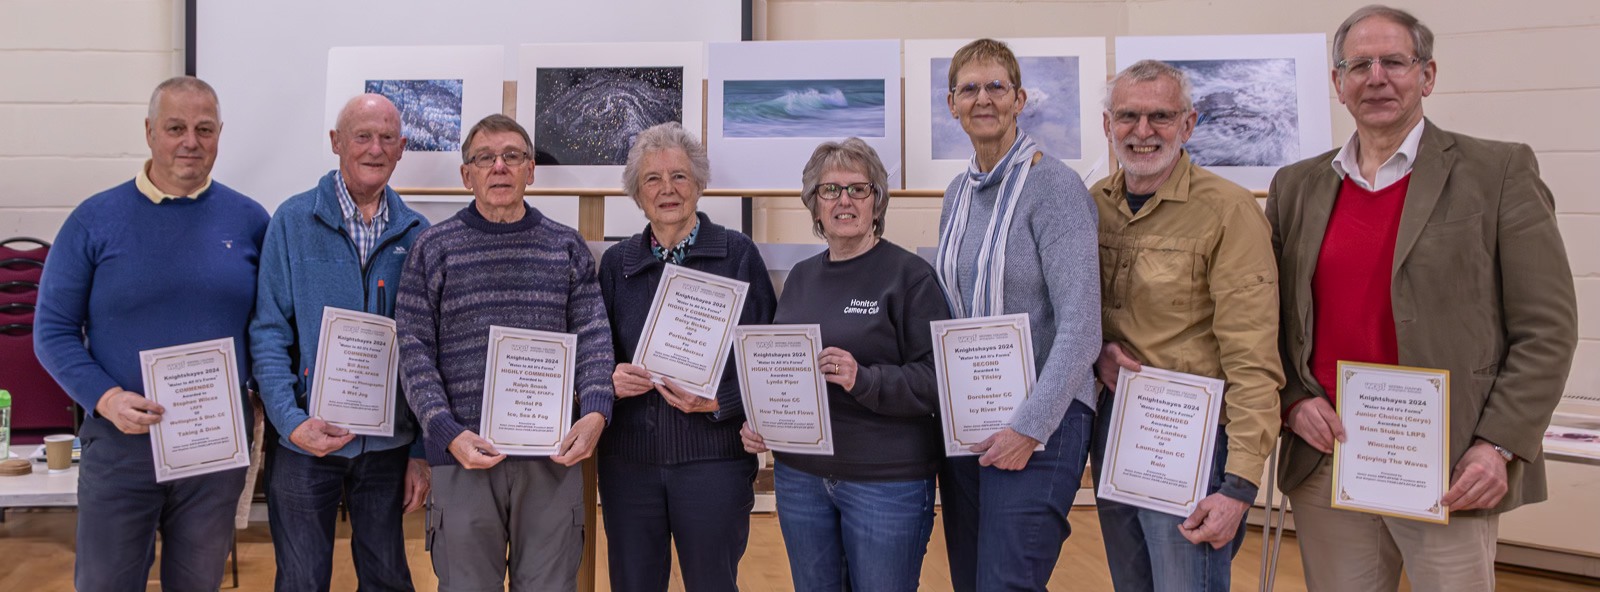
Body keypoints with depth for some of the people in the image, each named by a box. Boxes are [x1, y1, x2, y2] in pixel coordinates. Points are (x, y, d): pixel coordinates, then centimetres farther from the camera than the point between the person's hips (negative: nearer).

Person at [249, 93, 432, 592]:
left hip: (389, 445, 2)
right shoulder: (293, 222, -3)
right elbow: (268, 331, -6)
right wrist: (291, 420, -18)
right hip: (305, 440, -2)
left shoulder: (416, 235, 3)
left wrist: (424, 452, 2)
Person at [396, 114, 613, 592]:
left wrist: (596, 413, -12)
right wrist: (448, 433, -11)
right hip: (464, 455, -1)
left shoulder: (568, 247, 10)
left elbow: (593, 336, 4)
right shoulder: (434, 247, 5)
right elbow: (414, 350, 0)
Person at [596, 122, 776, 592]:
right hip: (628, 460, 3)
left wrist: (718, 401, -16)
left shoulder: (737, 254, -1)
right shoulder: (616, 262, 9)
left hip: (713, 459, -3)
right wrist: (612, 379, -7)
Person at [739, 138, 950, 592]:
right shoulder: (801, 277, 11)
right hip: (800, 475, 5)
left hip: (887, 481, -5)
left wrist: (863, 380, -26)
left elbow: (936, 379, -13)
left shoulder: (910, 274, -7)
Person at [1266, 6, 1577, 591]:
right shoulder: (1296, 186, 8)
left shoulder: (1499, 172, -2)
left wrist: (1500, 445, -12)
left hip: (1449, 476, -3)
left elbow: (1547, 328, -4)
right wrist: (1293, 400, -4)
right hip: (1324, 466, 3)